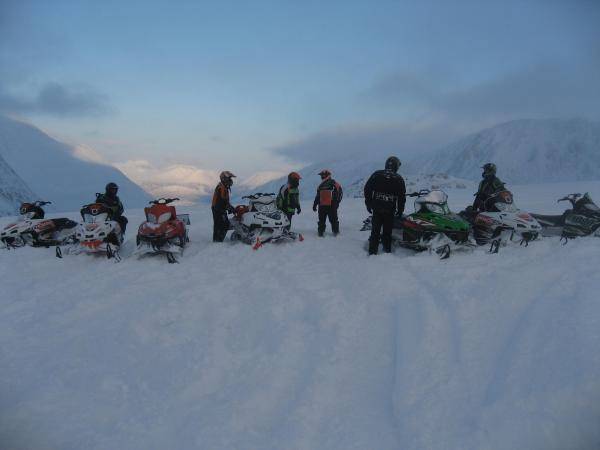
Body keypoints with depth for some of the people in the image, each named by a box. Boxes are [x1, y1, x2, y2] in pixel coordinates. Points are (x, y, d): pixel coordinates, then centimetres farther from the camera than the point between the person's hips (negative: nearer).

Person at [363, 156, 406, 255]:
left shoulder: (376, 175, 3)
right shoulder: (399, 179, 2)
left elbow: (367, 189, 3)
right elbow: (402, 196, 3)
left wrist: (368, 204, 9)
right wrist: (400, 209, 12)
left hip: (377, 208, 1)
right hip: (390, 209, -1)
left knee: (375, 230, 6)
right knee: (387, 231, 8)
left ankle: (372, 251, 5)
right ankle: (387, 250, 13)